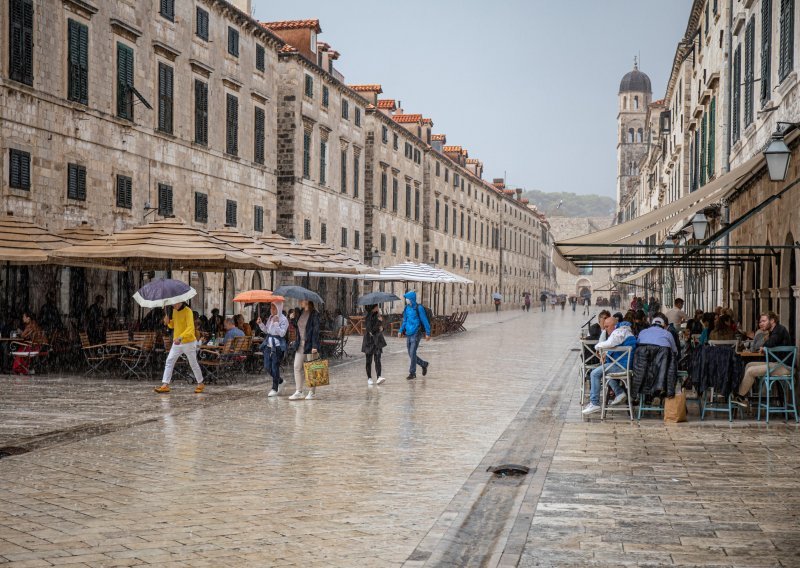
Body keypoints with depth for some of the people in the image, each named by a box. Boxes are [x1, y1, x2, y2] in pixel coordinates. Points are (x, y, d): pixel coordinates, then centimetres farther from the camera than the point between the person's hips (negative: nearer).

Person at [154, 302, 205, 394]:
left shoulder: (188, 311, -18)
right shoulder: (174, 311, 7)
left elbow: (190, 328, -28)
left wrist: (180, 337, -40)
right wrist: (168, 322, -4)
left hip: (189, 342, -7)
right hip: (177, 343, 7)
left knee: (193, 364, 5)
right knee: (169, 362, -3)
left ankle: (201, 384, 22)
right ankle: (165, 385, -4)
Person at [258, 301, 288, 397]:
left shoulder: (283, 319, -9)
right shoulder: (270, 318, 12)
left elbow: (282, 333, -17)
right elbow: (266, 330, 17)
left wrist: (276, 323, -23)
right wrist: (260, 324, 2)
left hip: (277, 346, -7)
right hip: (268, 345, 7)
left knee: (275, 367, -3)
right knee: (267, 367, 6)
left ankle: (275, 389, 9)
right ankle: (279, 381, 29)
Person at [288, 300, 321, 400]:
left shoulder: (314, 314, -11)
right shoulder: (299, 312, 10)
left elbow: (316, 331, -14)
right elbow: (295, 326, 19)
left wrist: (314, 346, -19)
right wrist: (292, 319, 0)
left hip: (310, 344, -7)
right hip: (300, 344, 7)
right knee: (297, 367, 2)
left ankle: (312, 392, 11)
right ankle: (298, 392, 6)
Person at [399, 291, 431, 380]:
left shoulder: (419, 308, -10)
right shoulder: (406, 308, 9)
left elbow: (425, 321, -9)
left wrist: (428, 333, -11)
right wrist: (401, 331, 9)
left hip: (416, 334, -7)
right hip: (408, 334, 7)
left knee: (412, 353, -10)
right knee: (411, 355, 9)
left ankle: (412, 373, -2)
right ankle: (424, 364, 30)